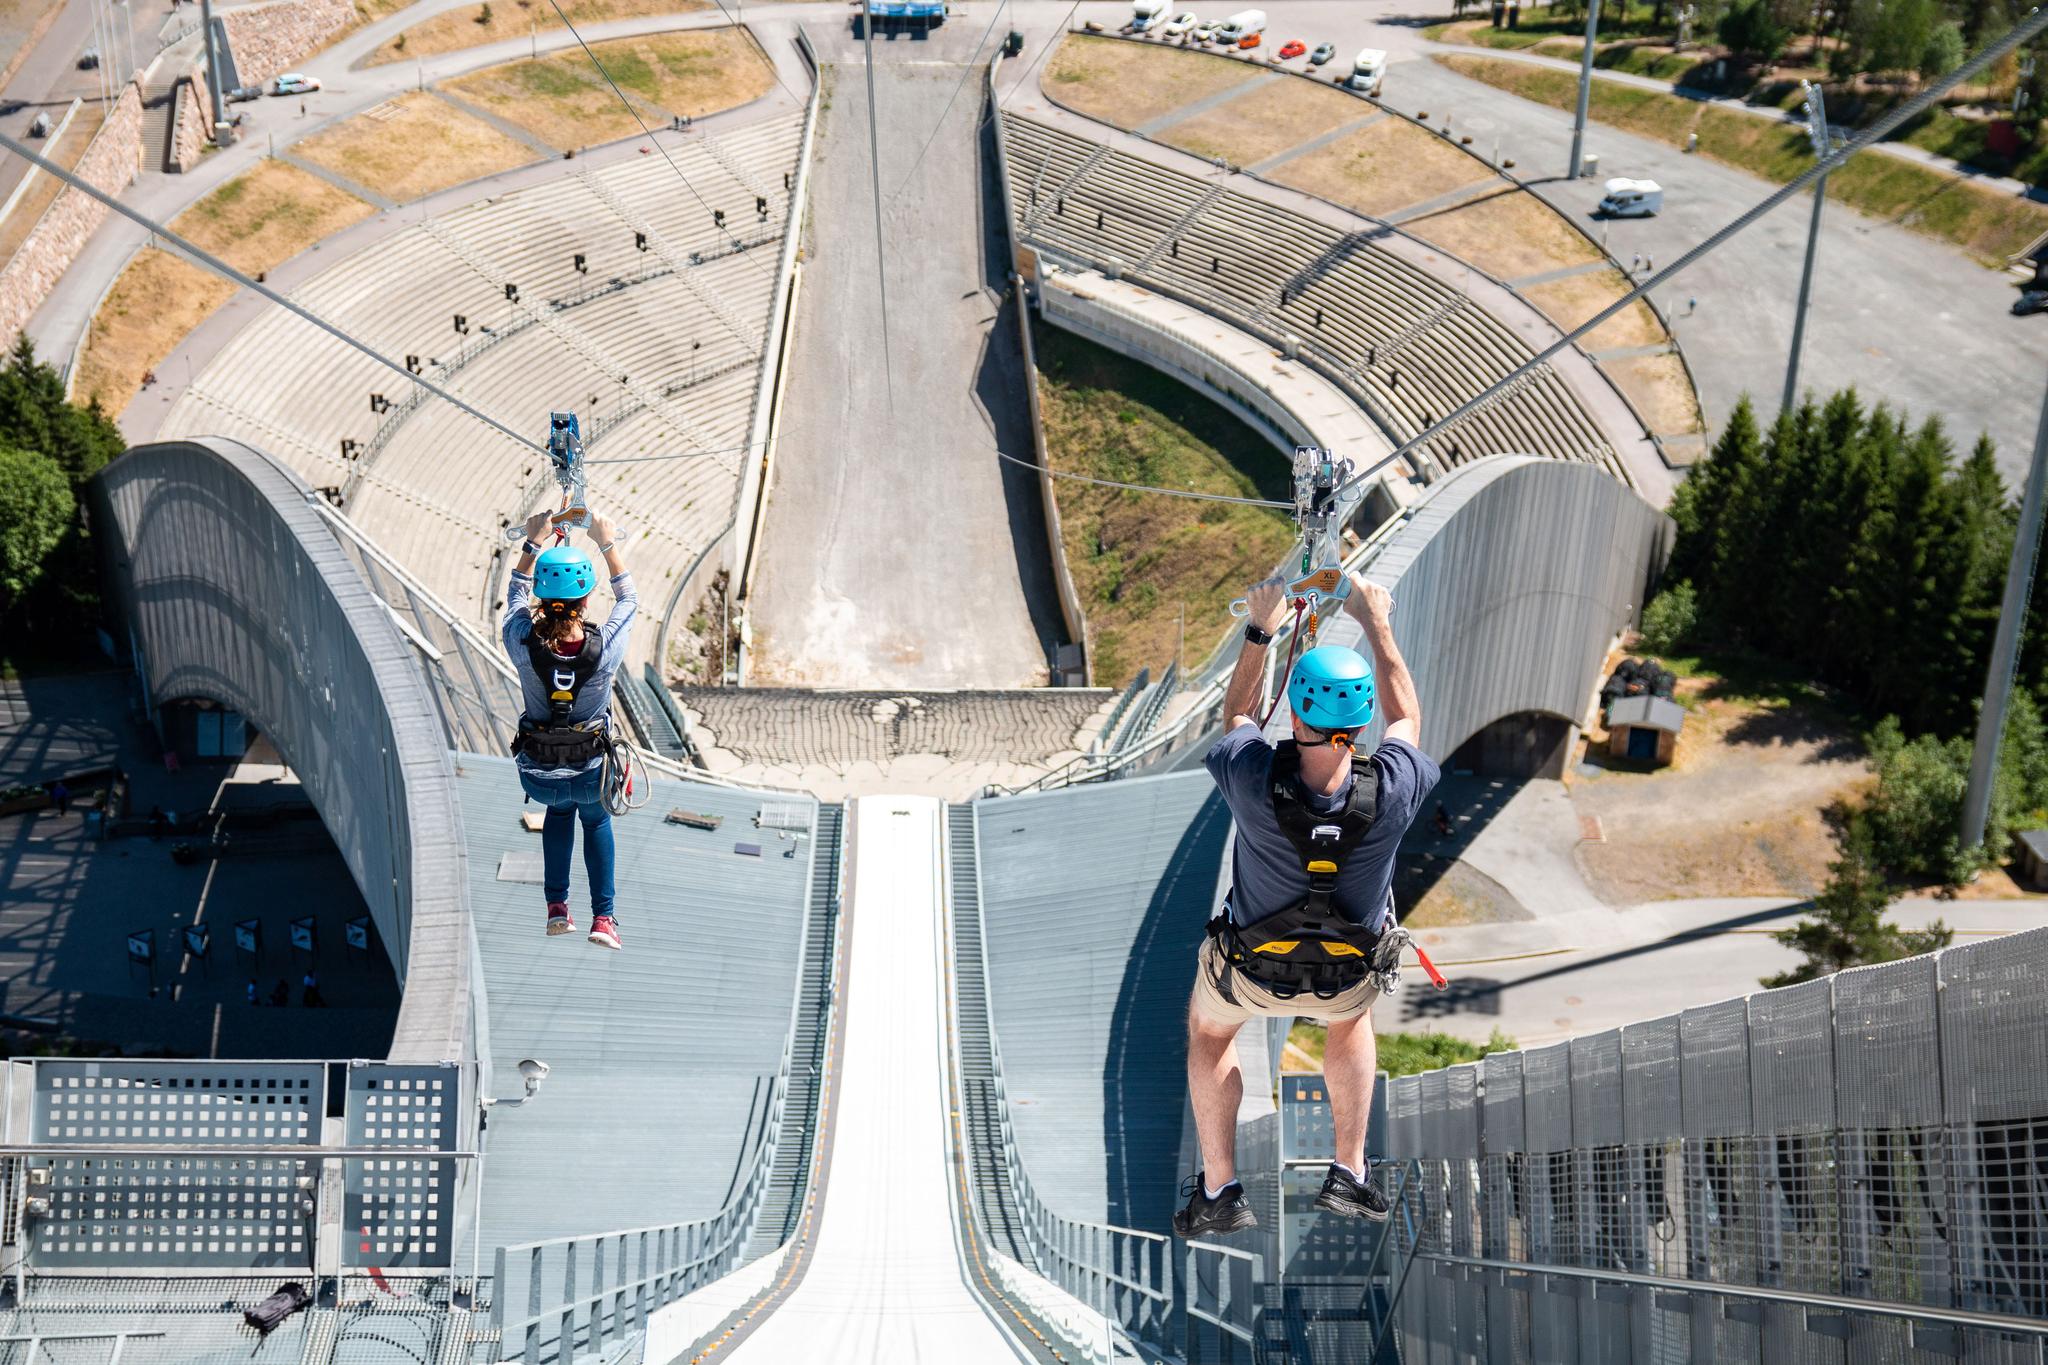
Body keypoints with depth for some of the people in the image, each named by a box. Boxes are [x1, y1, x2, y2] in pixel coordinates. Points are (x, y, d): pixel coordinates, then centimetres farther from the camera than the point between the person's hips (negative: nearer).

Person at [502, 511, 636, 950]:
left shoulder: (523, 644, -22)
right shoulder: (605, 647, -25)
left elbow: (517, 593, 1)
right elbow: (628, 598, -3)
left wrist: (534, 542, 9)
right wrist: (607, 544, 5)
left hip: (537, 777, 1)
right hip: (592, 774, -1)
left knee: (559, 810, 37)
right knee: (596, 816, 34)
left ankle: (557, 906, 33)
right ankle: (604, 917, 29)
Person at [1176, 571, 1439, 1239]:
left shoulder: (1254, 781, -35)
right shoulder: (1392, 791, -32)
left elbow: (1237, 715, -9)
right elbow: (1407, 720, -8)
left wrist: (1260, 630, 1)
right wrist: (1376, 625, 1)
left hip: (1253, 969, -1)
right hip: (1352, 971, 1)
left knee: (1208, 1030, 33)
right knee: (1352, 1014, 38)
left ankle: (1218, 1190, 33)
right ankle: (1349, 1174, 33)